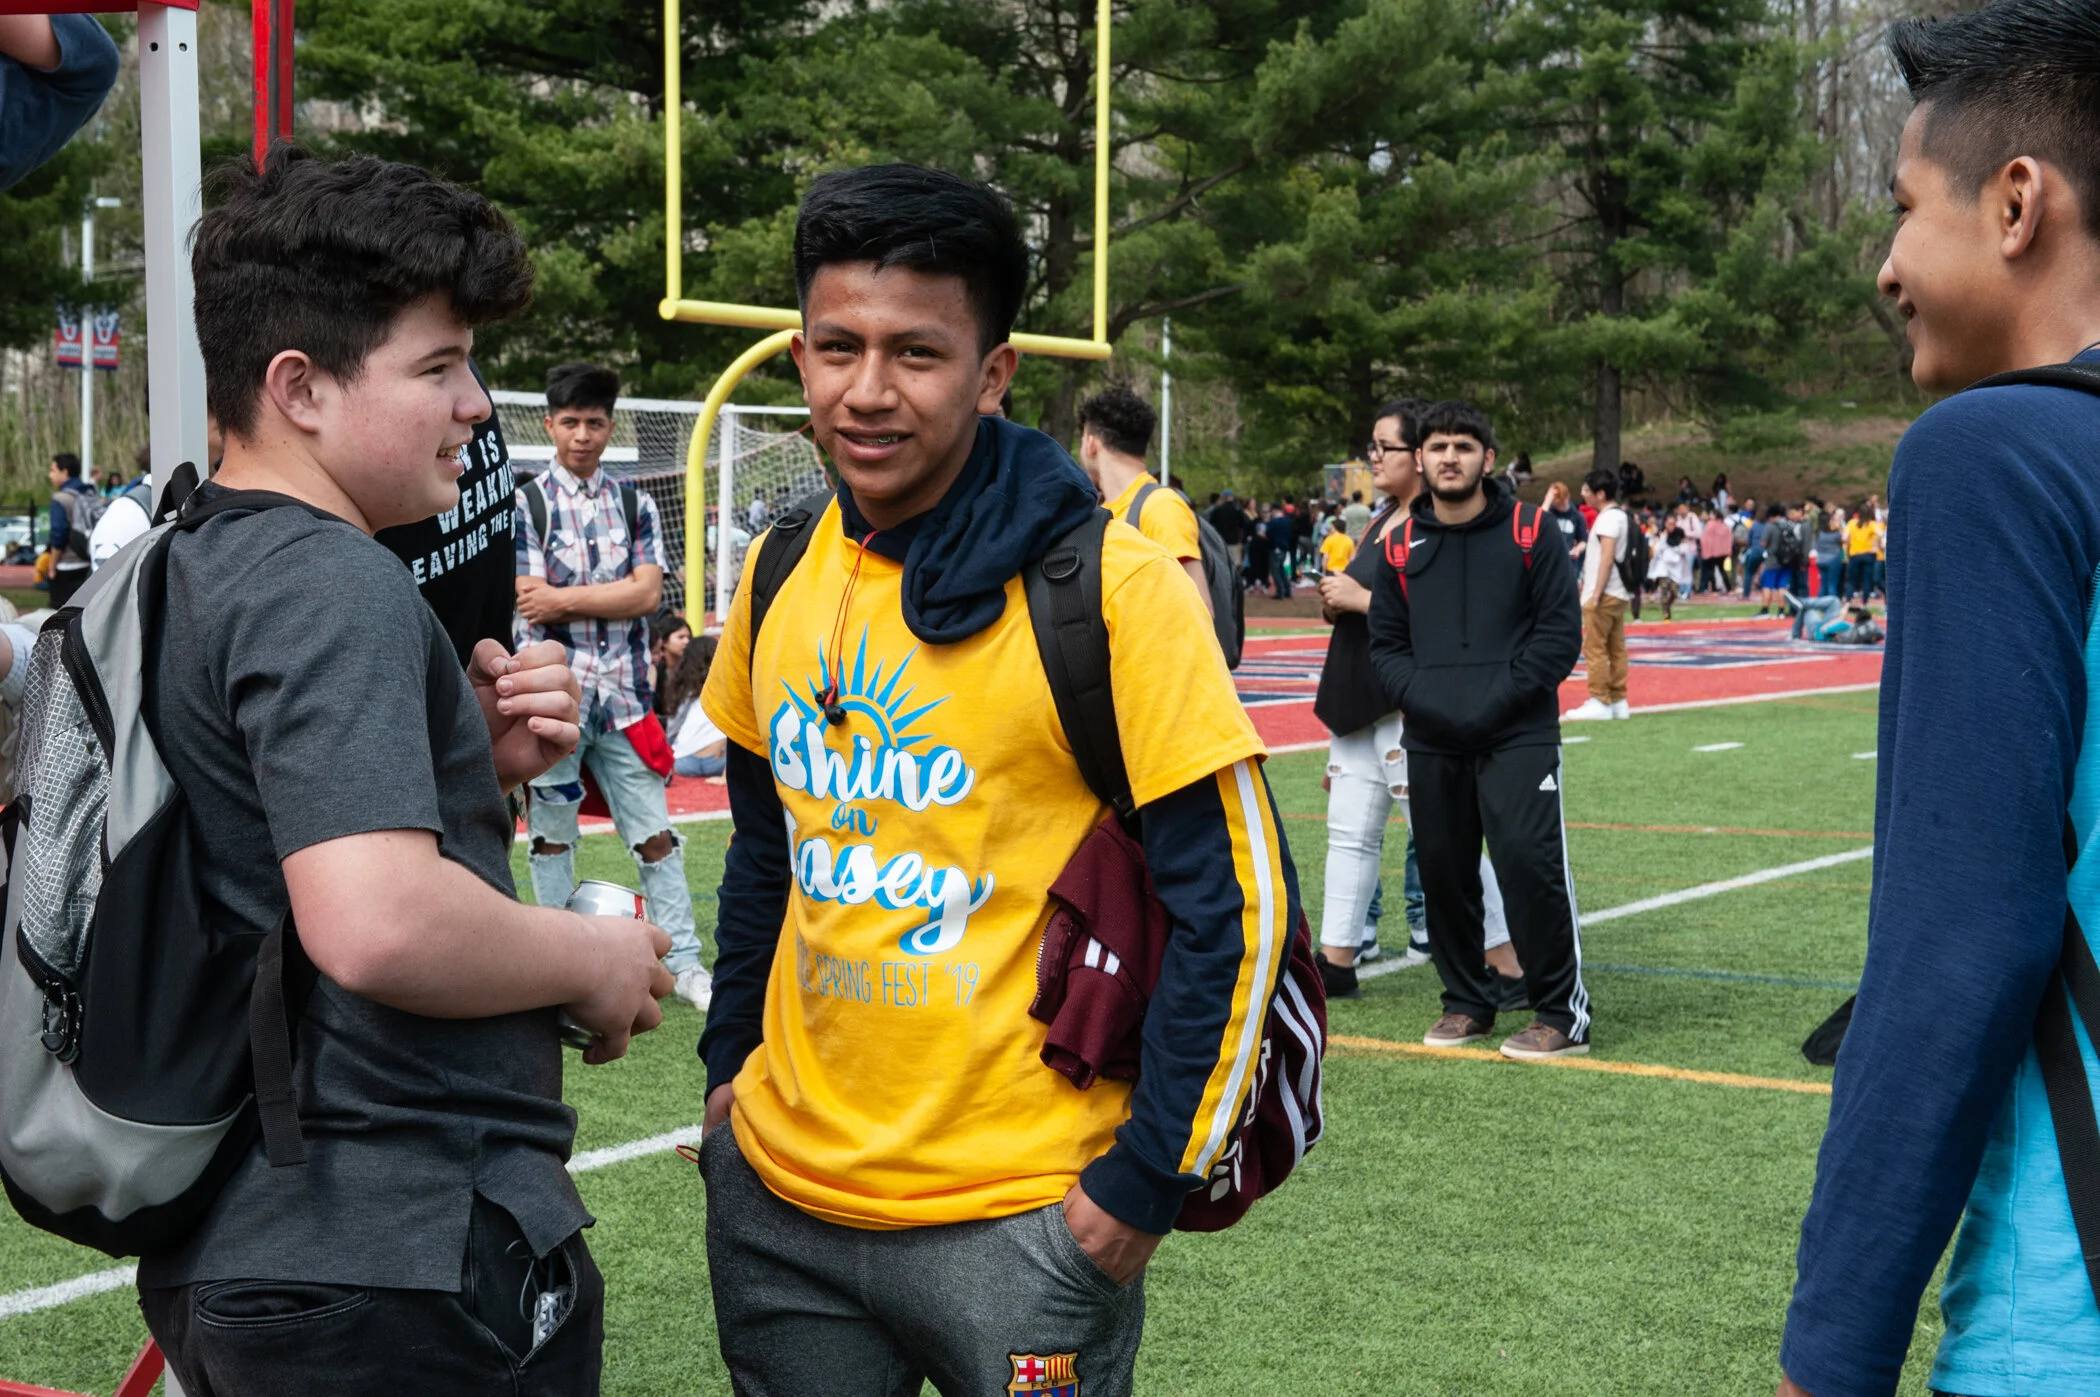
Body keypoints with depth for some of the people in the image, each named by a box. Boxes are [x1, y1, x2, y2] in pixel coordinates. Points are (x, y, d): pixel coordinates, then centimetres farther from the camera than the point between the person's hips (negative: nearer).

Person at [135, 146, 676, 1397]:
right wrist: (595, 960, -14)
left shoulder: (188, 574, 12)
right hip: (401, 1270, -10)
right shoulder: (336, 586, -18)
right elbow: (374, 922, -31)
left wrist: (481, 765, 5)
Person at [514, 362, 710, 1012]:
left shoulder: (636, 506, 11)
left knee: (656, 835, 4)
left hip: (624, 694, 3)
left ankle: (683, 963, 11)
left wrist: (565, 598, -9)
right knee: (552, 834, 6)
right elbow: (531, 605, -8)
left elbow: (648, 593, -2)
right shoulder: (525, 504, 1)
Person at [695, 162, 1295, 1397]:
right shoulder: (780, 580, 3)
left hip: (1021, 1221, -5)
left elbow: (1240, 899, -13)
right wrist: (728, 1063, 13)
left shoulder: (1110, 587, -14)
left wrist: (1150, 1179, -13)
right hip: (777, 1198, 5)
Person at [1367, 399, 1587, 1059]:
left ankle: (1562, 1011, -1)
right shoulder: (1402, 545, 10)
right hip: (1431, 741, 4)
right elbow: (1386, 642, 14)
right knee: (1442, 871, 8)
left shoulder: (1529, 533, 0)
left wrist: (1500, 698, -12)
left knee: (1530, 861, -13)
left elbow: (1561, 631, -3)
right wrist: (1419, 696, -5)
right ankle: (1466, 1002, 25)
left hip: (1518, 736, -4)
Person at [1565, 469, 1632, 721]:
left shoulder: (1609, 517, -14)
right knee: (1616, 649, 10)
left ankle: (1600, 702, -6)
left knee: (1594, 648, -6)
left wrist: (1595, 594, -21)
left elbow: (1607, 557, -20)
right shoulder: (1622, 516, 16)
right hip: (1619, 594, 10)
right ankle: (1618, 701, 12)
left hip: (1605, 595, -10)